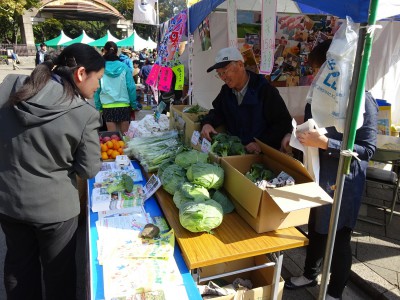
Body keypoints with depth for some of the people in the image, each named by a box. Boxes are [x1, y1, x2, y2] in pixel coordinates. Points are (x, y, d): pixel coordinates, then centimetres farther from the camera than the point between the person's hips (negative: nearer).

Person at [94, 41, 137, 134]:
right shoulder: (124, 67, -3)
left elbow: (97, 89, -1)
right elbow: (131, 87, -2)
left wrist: (98, 106, 8)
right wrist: (134, 104, 7)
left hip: (108, 106, 0)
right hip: (124, 105, 0)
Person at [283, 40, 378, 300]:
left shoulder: (362, 100, -16)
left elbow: (368, 149, -19)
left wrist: (325, 143, -27)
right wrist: (300, 135, -2)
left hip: (342, 181, -6)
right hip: (316, 176, 7)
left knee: (338, 238, 10)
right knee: (315, 229, 22)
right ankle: (310, 274, 45)